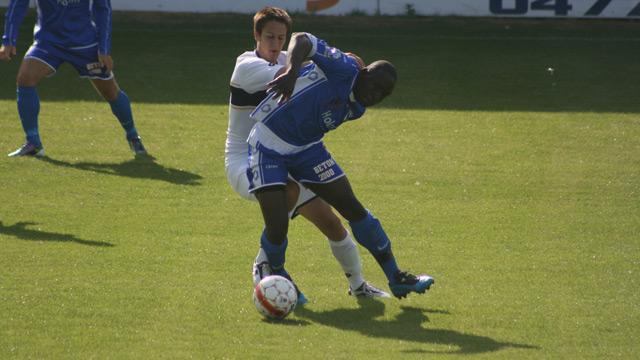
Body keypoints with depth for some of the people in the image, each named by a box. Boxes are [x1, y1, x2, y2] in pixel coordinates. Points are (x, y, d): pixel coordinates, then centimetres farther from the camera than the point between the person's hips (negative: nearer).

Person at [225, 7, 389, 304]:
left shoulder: (284, 60, 8)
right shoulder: (247, 66, -16)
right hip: (243, 163, -7)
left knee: (330, 221, 4)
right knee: (289, 191, -38)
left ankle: (357, 284, 24)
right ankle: (263, 266, -24)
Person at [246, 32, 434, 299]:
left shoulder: (356, 109, 3)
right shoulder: (346, 70, -22)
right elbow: (301, 40, -34)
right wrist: (291, 72, -49)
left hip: (306, 147, 8)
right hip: (268, 145, -8)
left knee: (354, 209, 3)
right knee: (277, 227, -15)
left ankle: (396, 278, 14)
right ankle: (275, 274, 19)